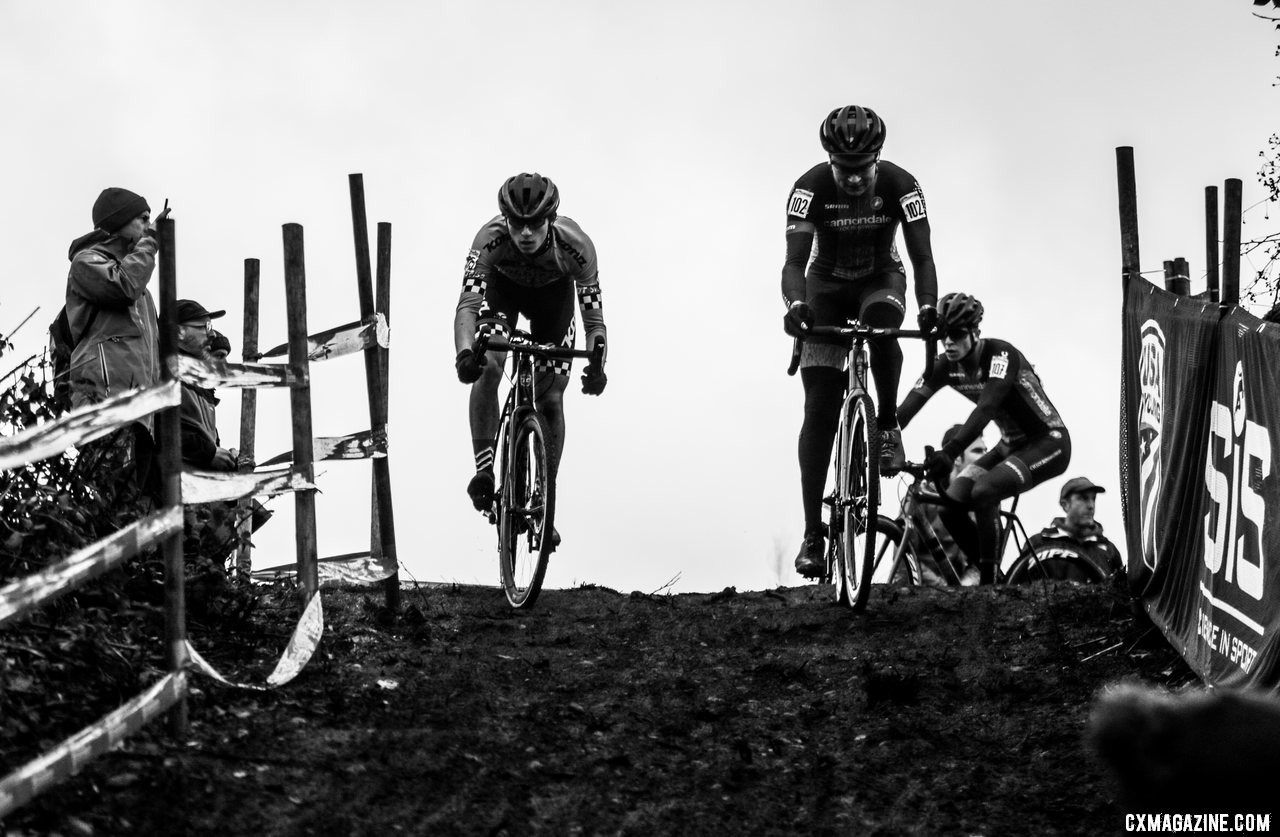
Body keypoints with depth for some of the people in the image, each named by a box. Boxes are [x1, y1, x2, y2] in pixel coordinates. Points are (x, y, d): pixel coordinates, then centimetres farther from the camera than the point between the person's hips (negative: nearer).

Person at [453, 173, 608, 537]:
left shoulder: (575, 245, -37)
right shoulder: (490, 238, -39)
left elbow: (594, 318, -34)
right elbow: (467, 304, -45)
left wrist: (596, 365, -53)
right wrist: (464, 353, -64)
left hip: (553, 292, 0)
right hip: (503, 286, 0)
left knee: (550, 399, -3)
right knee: (488, 367, -27)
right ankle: (484, 471, -18)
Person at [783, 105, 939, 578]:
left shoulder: (900, 186, -24)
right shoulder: (810, 188, -26)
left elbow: (922, 256, -28)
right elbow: (795, 261, -33)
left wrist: (928, 308, -47)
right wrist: (795, 305, -54)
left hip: (880, 280, 0)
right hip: (827, 286, 0)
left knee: (882, 324, -38)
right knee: (820, 406, -12)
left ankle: (888, 426, -14)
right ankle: (812, 532, -11)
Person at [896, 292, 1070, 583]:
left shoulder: (1001, 354, -25)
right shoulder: (945, 366, -6)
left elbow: (986, 408, -39)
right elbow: (906, 410, -14)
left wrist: (950, 452, -51)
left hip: (1048, 442, -7)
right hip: (1011, 445, 7)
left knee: (983, 491, -29)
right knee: (951, 501, -11)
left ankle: (989, 581, -19)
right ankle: (973, 574, 4)